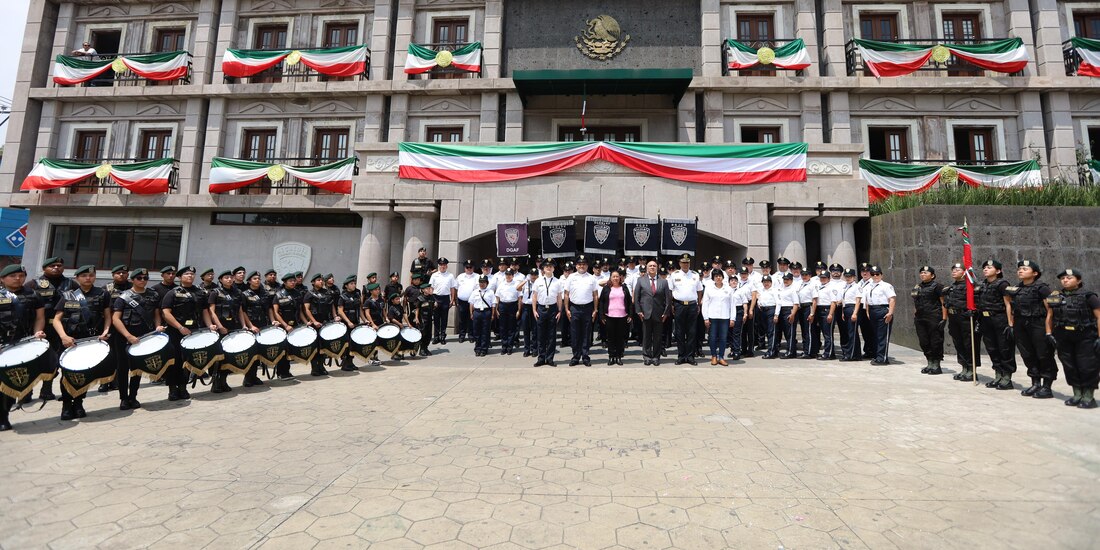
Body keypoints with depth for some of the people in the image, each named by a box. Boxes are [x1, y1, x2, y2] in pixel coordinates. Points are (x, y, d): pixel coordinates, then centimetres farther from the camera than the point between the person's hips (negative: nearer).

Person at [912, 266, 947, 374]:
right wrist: (915, 317, 17)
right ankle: (929, 364, 19)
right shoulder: (918, 287, 16)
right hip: (920, 319, 7)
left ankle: (936, 365, 8)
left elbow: (944, 303, -9)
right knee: (924, 342, 9)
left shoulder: (937, 286, -4)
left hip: (934, 319, -7)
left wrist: (944, 318, -15)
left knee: (936, 342, -1)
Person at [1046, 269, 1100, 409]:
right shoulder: (1055, 297, 7)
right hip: (1063, 338, 4)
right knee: (1069, 366, 10)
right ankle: (1077, 395, 22)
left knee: (1087, 367, -1)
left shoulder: (1088, 296, -5)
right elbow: (1049, 316, 12)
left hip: (1086, 338, -4)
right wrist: (1049, 333, 5)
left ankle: (1088, 397, 12)